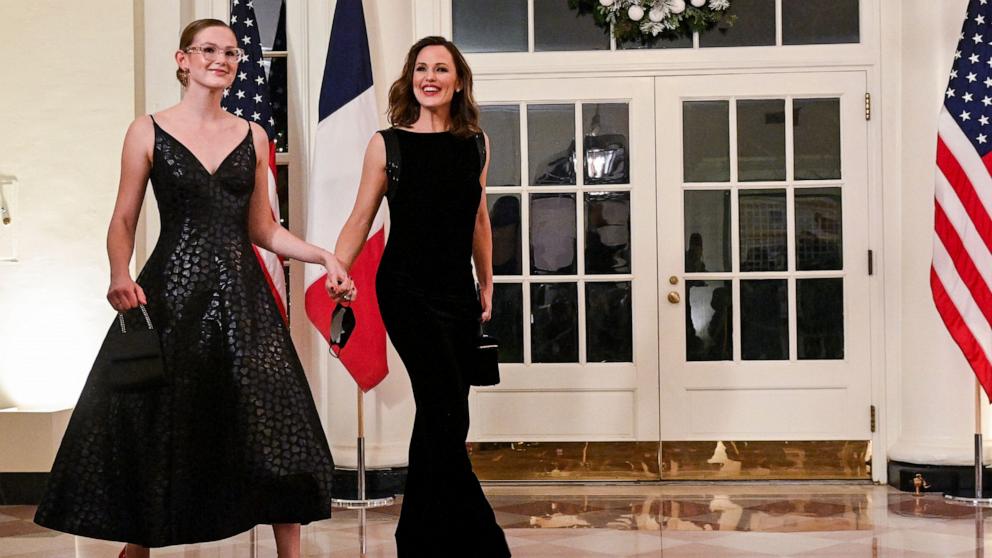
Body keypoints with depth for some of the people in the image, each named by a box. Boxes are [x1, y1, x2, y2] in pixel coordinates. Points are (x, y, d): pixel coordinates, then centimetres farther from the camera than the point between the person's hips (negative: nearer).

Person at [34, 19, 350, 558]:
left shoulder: (253, 137, 11)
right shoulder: (148, 131, 3)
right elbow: (122, 222, 2)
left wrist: (324, 256, 4)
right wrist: (120, 276, -16)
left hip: (240, 296, 2)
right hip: (171, 293, -2)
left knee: (276, 427, -5)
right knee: (155, 430, 2)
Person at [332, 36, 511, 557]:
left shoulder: (474, 143, 7)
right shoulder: (388, 143, -3)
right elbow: (359, 221, 1)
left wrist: (487, 284, 18)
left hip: (458, 292, 5)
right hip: (407, 290, -5)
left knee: (438, 418, 9)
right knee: (448, 416, -11)